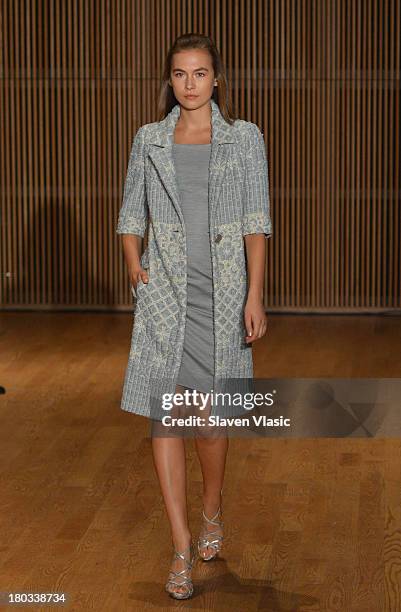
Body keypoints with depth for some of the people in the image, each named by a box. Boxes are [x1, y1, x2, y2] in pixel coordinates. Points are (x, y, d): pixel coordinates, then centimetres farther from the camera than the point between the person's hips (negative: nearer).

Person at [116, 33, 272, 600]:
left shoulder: (245, 138, 2)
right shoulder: (149, 140, 7)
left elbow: (257, 223, -2)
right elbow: (131, 215, 14)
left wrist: (255, 295, -10)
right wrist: (136, 268, -3)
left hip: (223, 293, -1)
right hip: (164, 293, 1)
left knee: (210, 415, 6)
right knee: (164, 416, -4)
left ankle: (213, 510, 35)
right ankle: (183, 548, 2)